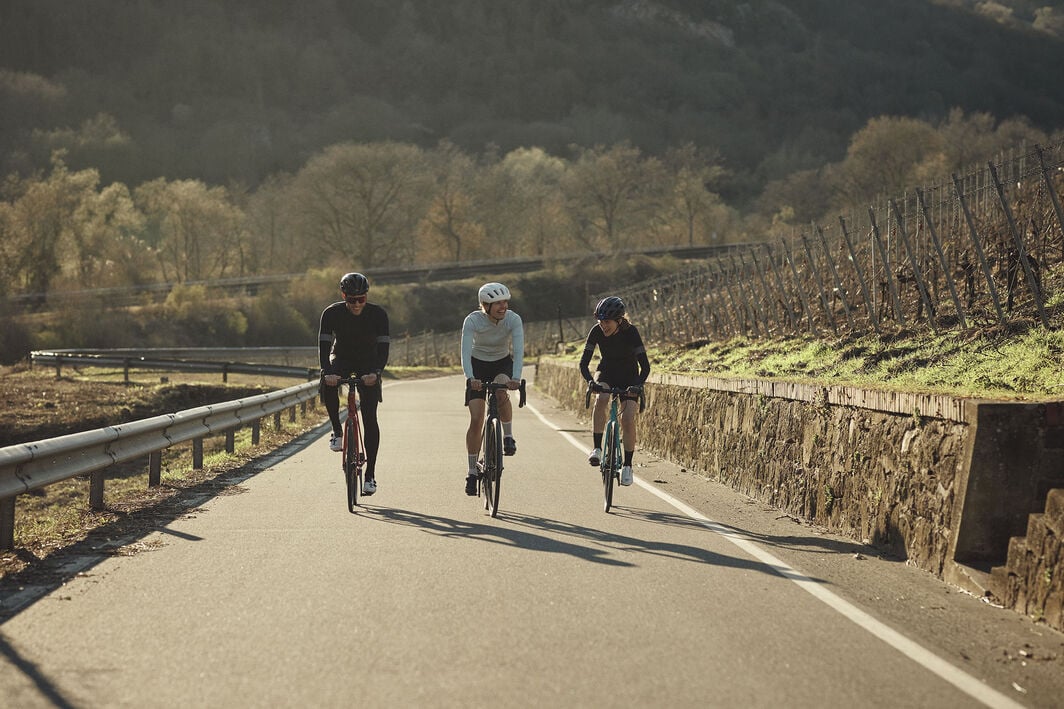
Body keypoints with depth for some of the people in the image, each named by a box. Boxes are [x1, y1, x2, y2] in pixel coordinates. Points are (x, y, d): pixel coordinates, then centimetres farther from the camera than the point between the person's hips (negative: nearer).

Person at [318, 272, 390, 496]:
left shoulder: (378, 314, -21)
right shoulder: (332, 313, -20)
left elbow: (383, 347, -25)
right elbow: (324, 345, -25)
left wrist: (376, 372, -43)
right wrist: (326, 371, -42)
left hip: (368, 365, -1)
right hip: (341, 360, 1)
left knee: (370, 418, -11)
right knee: (328, 383, -35)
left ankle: (370, 475, -7)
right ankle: (337, 431, -14)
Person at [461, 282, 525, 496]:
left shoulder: (513, 320, -22)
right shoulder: (473, 320, -25)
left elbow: (519, 350, -32)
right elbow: (465, 351, -34)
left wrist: (516, 378, -48)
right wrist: (470, 378, -50)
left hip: (503, 363, 1)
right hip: (478, 365, 0)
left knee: (501, 391, -35)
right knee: (476, 419, -8)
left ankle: (508, 436, -12)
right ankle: (472, 471, 4)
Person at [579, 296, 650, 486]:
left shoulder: (631, 332, -27)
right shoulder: (596, 331, -20)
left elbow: (645, 365, -28)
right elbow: (584, 362, -21)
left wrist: (638, 385, -45)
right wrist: (590, 381, -40)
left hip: (629, 377, -1)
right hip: (606, 373, 1)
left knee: (628, 418, -17)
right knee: (601, 400, -31)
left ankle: (627, 465, -4)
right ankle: (597, 449, -26)